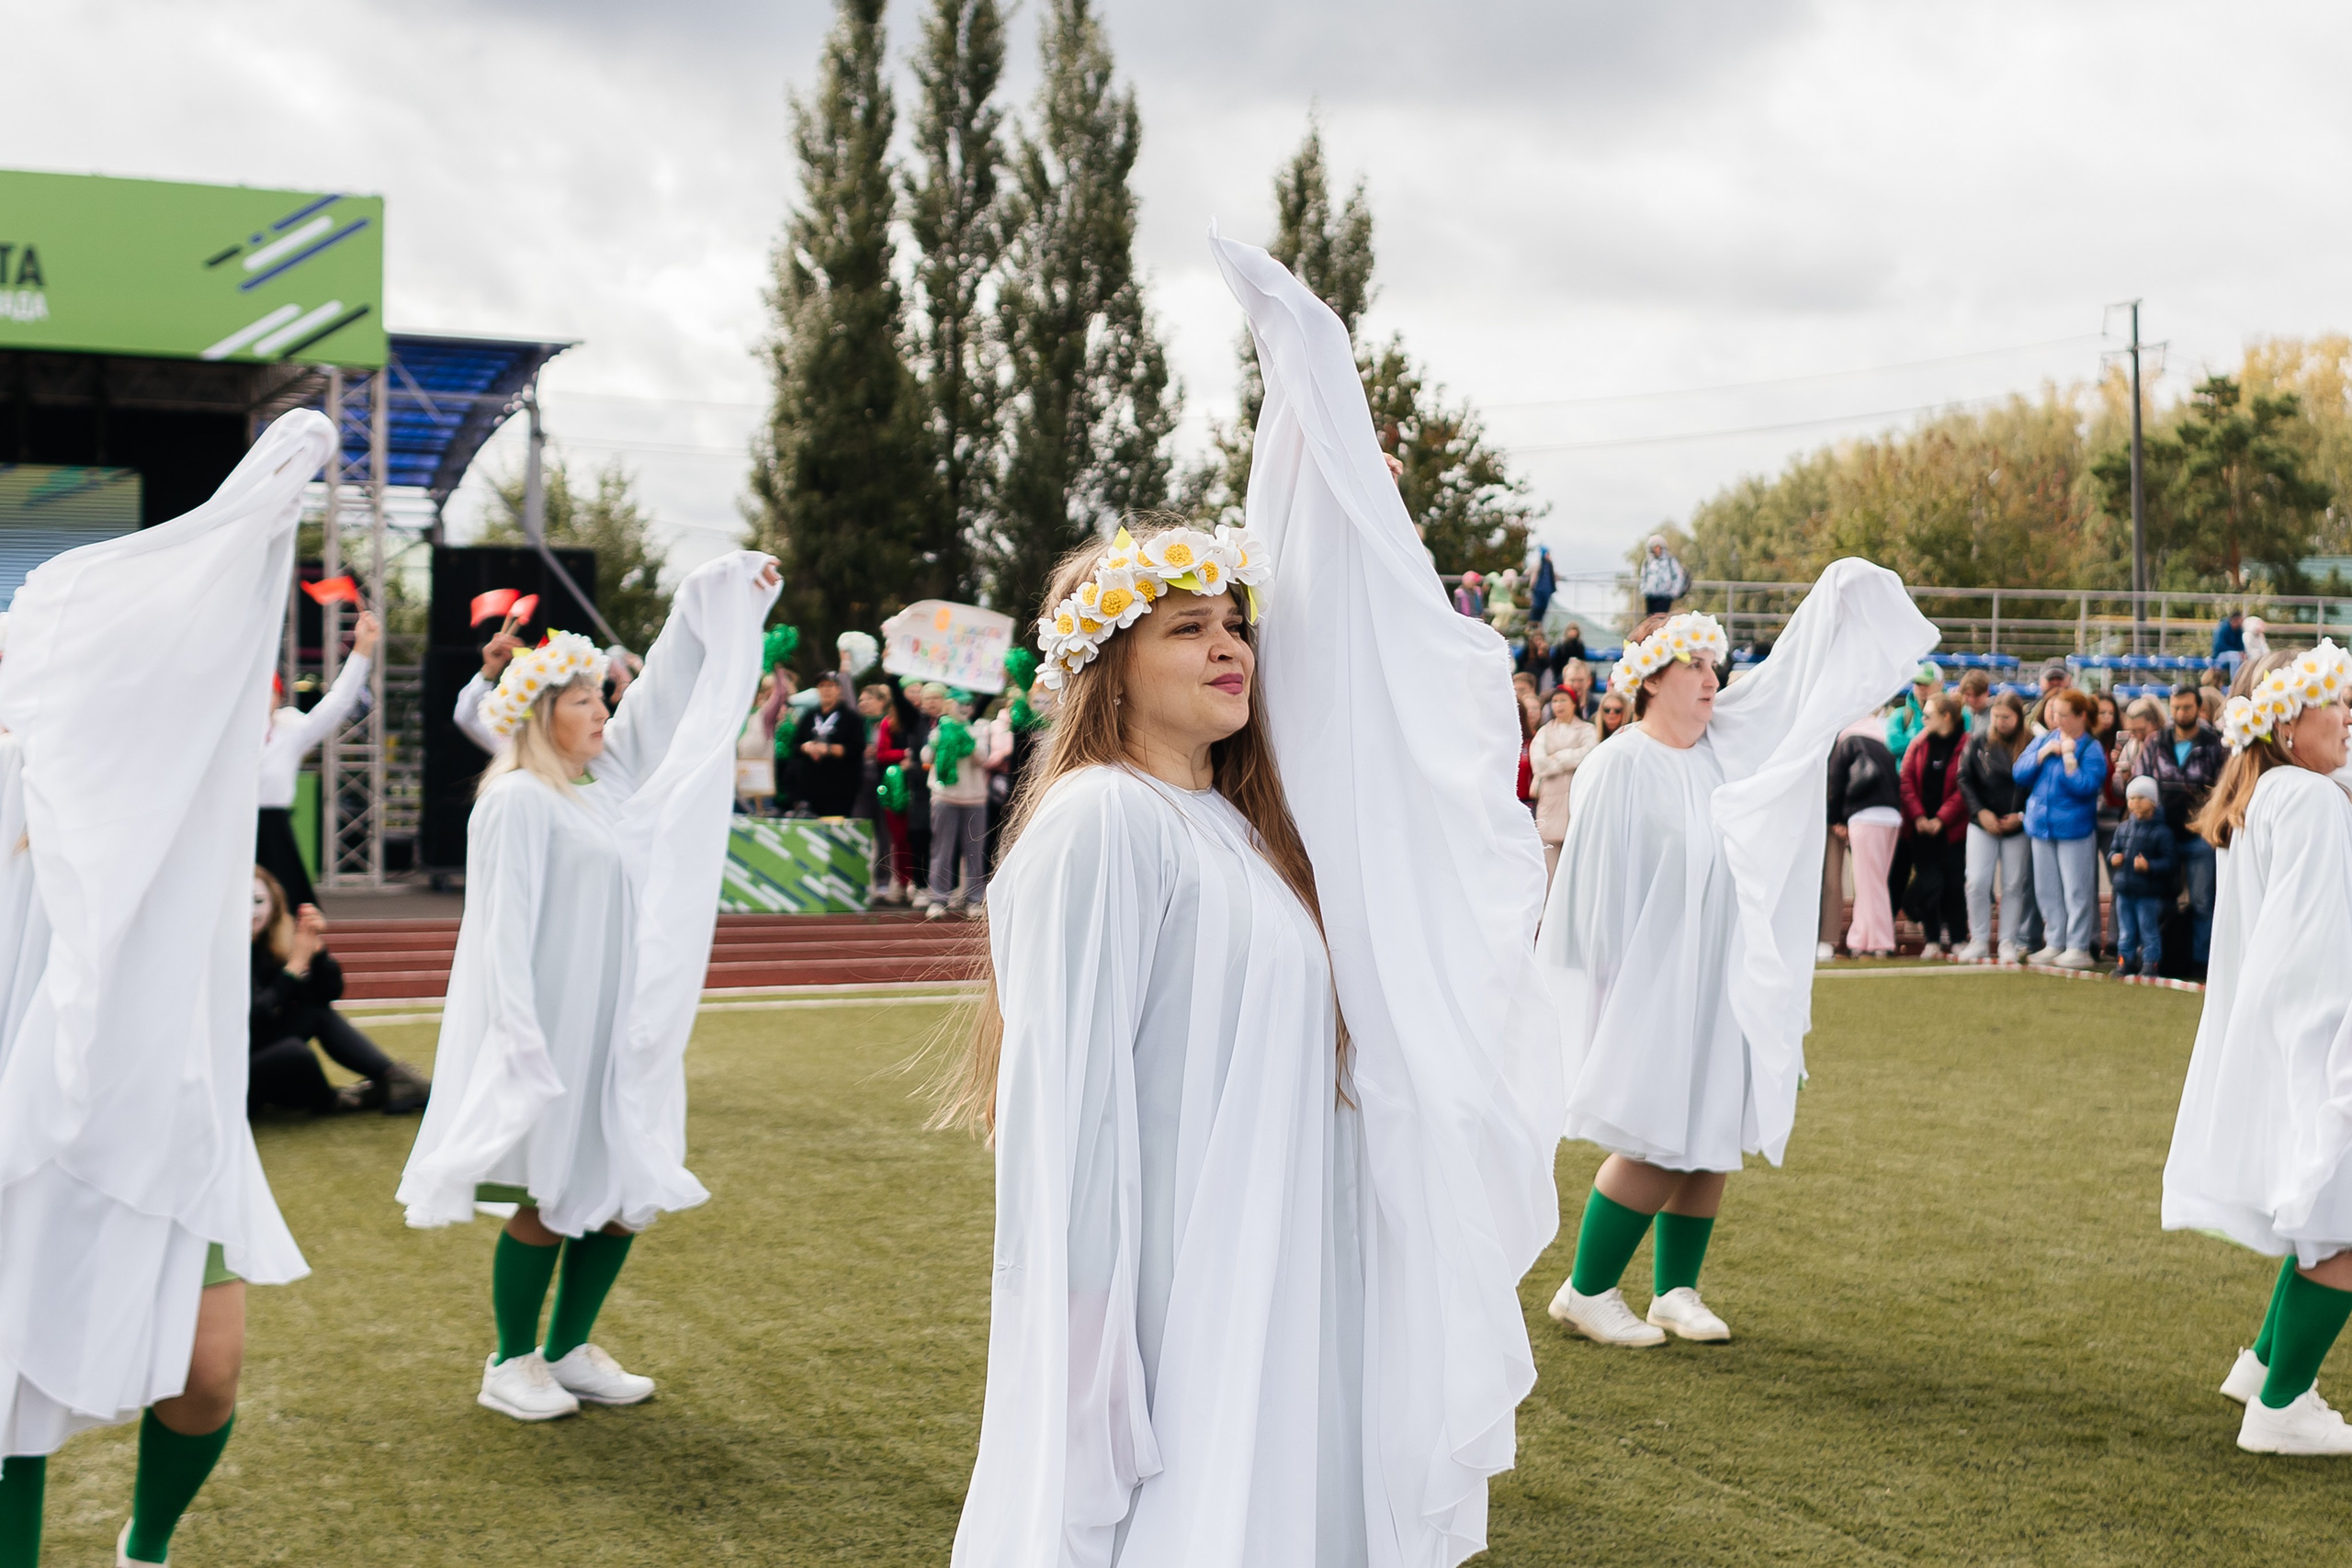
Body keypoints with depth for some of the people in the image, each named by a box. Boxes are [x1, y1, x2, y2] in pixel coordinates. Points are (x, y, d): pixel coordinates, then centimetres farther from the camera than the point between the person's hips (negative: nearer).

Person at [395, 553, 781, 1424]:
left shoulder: (609, 780, 10)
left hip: (621, 1030, 8)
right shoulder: (518, 801, -13)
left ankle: (569, 1351, 24)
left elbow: (666, 695, 18)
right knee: (548, 1201, -2)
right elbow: (505, 926, -17)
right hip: (553, 1031, -8)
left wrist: (726, 592, 17)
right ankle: (511, 1364, 14)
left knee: (627, 1193, 10)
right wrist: (521, 1037, -23)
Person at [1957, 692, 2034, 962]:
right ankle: (1979, 941, 5)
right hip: (1982, 825, 1)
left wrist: (2021, 816, -10)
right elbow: (1965, 780, 2)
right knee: (1978, 882, -5)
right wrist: (1980, 812, -8)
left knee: (2014, 885, 5)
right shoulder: (1977, 743, -1)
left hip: (2018, 826, -1)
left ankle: (2009, 943, 14)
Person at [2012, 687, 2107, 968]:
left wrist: (2068, 756, -18)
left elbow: (2085, 787, -19)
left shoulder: (2091, 749, -8)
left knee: (2076, 891, -4)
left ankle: (2079, 947, 3)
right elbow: (2019, 774, 2)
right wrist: (2043, 753, -9)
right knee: (2047, 891, 11)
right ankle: (2055, 943, 20)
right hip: (2042, 825, 6)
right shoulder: (2043, 740, 8)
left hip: (2074, 828, -6)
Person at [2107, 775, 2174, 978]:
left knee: (2148, 930, 2)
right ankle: (2125, 961, 22)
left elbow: (2168, 861, -11)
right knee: (2126, 931, 13)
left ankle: (2150, 963, 10)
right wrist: (2113, 857, -3)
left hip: (2148, 893, -5)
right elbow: (2113, 849, 19)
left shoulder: (2160, 831, -9)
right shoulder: (2123, 828, 9)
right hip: (2124, 890, 5)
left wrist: (2149, 865, -25)